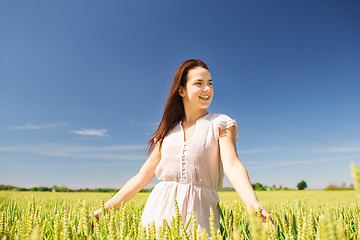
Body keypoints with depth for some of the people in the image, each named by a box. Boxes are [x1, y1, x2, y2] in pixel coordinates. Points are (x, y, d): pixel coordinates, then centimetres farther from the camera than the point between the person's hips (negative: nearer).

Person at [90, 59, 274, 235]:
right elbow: (142, 177, 11)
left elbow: (232, 165, -14)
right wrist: (105, 209, 8)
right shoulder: (168, 132, 9)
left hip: (199, 211, -2)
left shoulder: (220, 124, 2)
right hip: (160, 209, 3)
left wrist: (254, 205, -32)